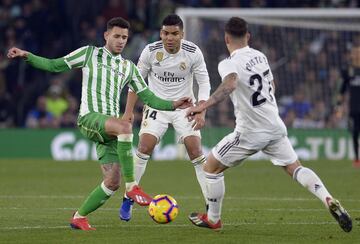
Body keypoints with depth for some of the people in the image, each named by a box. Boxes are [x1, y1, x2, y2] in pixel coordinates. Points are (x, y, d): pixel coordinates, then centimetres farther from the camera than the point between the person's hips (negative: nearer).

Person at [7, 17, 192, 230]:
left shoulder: (129, 68, 19)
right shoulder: (90, 53, 10)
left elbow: (148, 98, 17)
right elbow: (55, 66, 12)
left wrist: (173, 105, 2)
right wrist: (27, 56, 1)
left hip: (110, 128, 5)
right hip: (90, 117, -5)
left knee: (112, 182, -5)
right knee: (125, 126, -37)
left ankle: (79, 217, 14)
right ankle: (132, 186, -32)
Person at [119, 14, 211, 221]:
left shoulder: (193, 52, -14)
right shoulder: (151, 51, -13)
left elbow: (204, 83, -6)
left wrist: (201, 112, -16)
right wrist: (129, 111, -3)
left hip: (184, 105, 0)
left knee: (195, 148, -14)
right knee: (145, 146, -15)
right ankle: (128, 200, -3)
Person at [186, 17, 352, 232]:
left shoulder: (229, 64, -16)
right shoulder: (260, 56, 6)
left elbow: (230, 84, -39)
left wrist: (204, 105, -48)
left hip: (250, 132, -6)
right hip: (275, 126, 6)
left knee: (211, 167, 12)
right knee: (295, 168, 13)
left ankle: (213, 219, 21)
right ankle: (329, 201, -10)